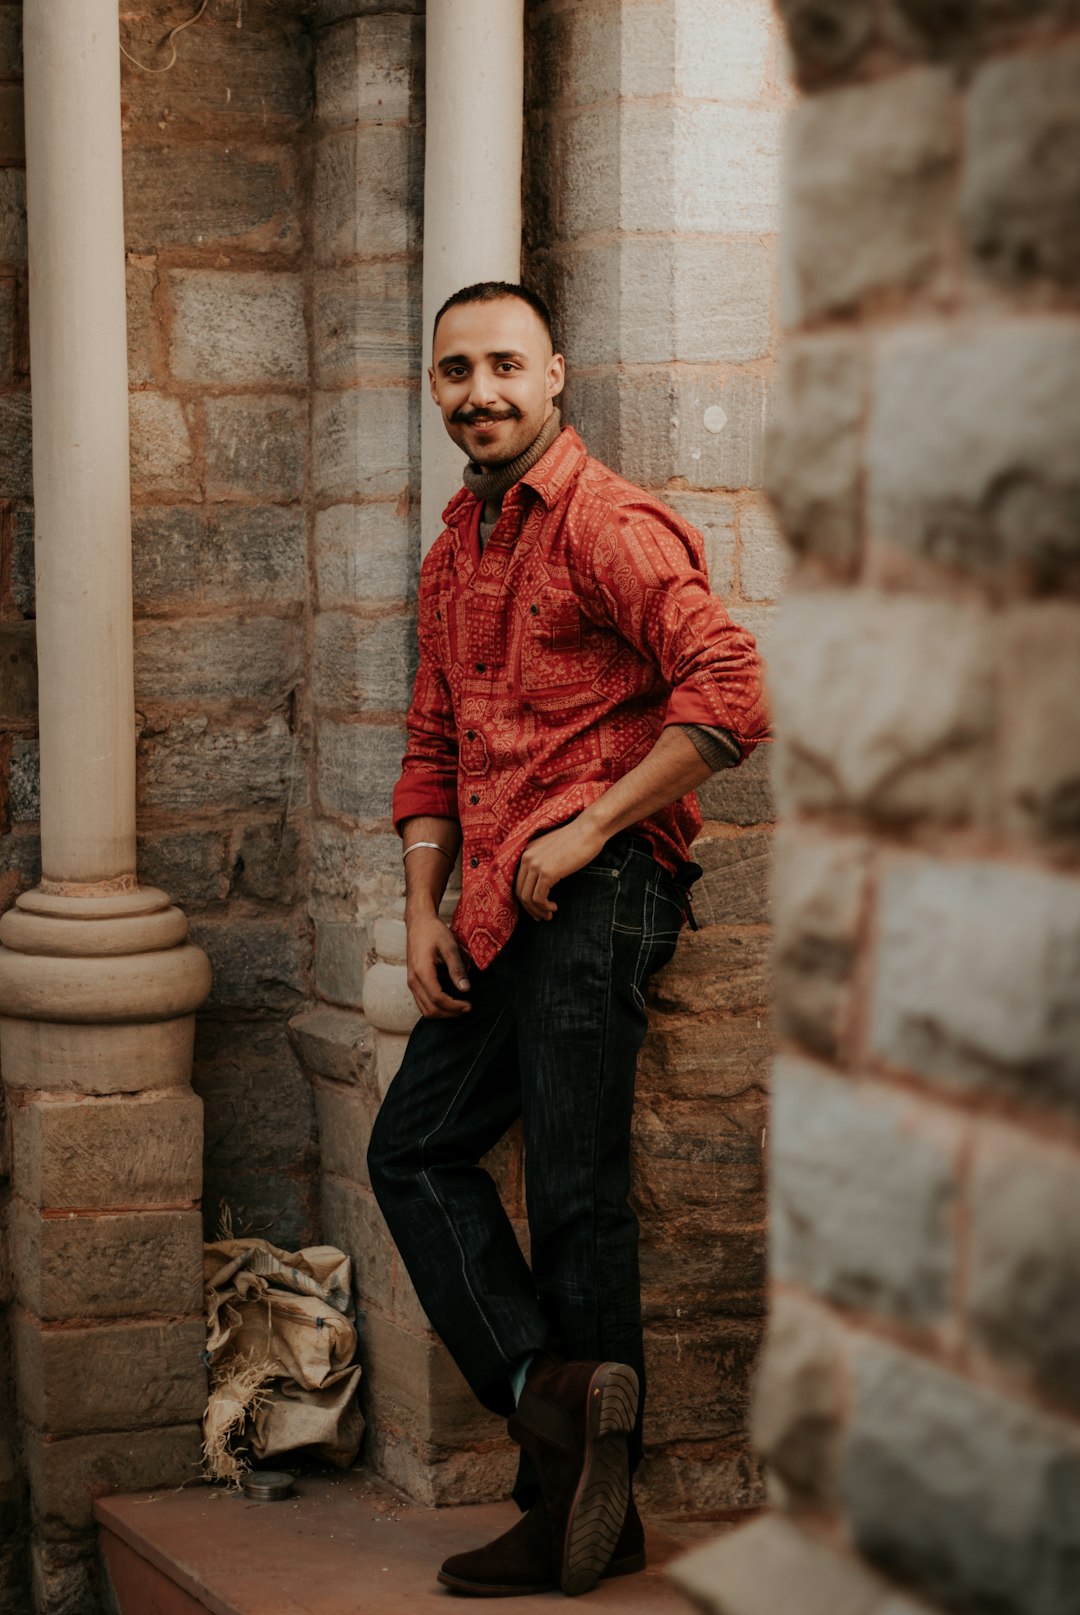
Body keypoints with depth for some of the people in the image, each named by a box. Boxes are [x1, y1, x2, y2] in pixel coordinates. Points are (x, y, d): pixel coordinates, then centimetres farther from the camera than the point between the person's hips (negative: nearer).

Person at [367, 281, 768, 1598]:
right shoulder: (454, 552, 18)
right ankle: (553, 1395, 4)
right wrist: (422, 912, 10)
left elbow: (729, 693, -20)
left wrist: (588, 827, -17)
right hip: (502, 909, 9)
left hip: (593, 894, -9)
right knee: (414, 1149, 7)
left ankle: (584, 1514, 3)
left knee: (574, 1194, -5)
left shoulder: (606, 525, -10)